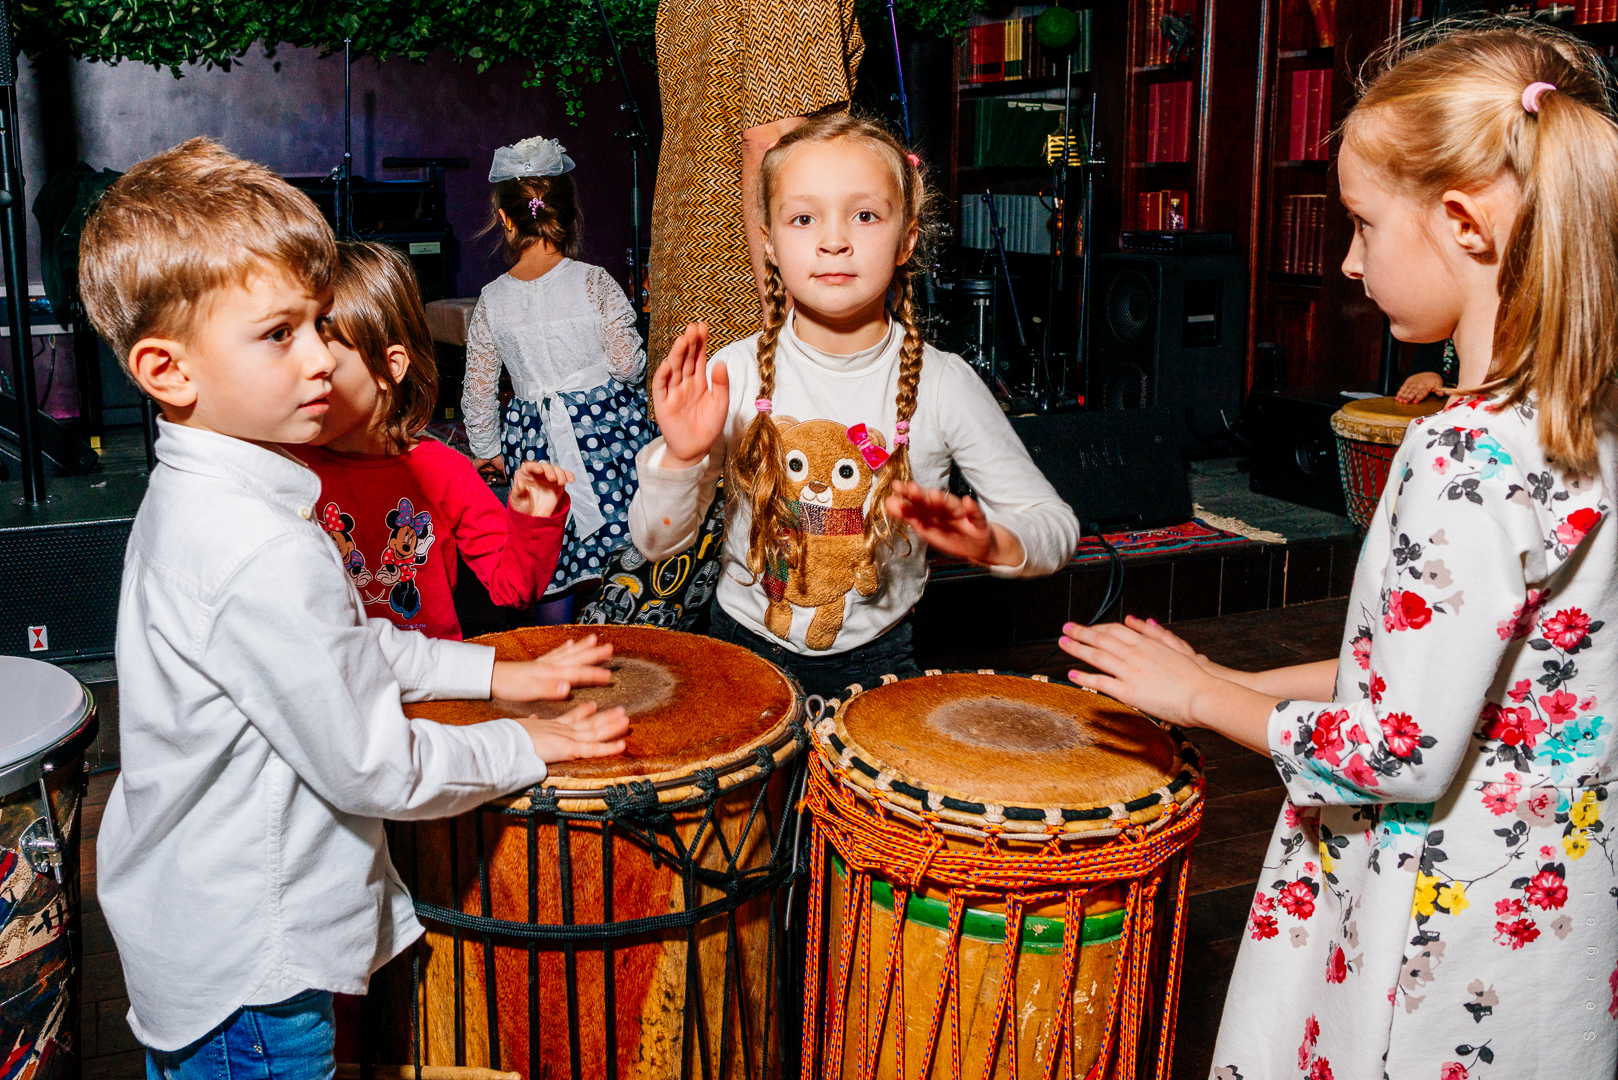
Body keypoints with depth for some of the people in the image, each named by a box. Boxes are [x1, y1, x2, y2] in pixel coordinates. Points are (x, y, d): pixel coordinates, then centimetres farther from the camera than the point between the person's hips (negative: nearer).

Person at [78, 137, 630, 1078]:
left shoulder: (193, 498, 1)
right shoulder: (262, 553, -31)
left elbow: (342, 647, 14)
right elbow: (377, 770, -24)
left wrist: (494, 672, 12)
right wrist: (528, 748, -9)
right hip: (248, 981, -10)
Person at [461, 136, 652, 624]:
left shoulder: (492, 300, 0)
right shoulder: (594, 282, -9)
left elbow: (478, 388, 7)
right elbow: (629, 364, -7)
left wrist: (487, 449, 21)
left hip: (534, 438, 3)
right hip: (605, 425, -3)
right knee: (622, 548, 10)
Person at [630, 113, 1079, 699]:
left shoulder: (942, 383, -12)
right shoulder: (734, 373, -12)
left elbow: (1055, 526, -6)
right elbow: (655, 542, -7)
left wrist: (990, 542, -29)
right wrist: (680, 457, -27)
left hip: (872, 656, 0)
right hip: (743, 647, 1)